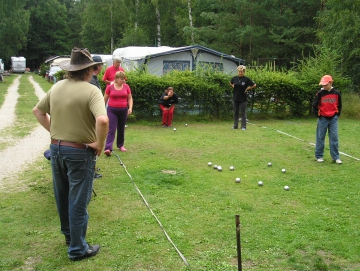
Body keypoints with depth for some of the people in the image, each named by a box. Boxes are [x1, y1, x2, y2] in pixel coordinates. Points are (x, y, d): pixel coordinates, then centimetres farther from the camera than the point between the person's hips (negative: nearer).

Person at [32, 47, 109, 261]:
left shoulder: (57, 87, 3)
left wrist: (53, 131, 13)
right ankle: (77, 249, 18)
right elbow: (102, 120, -34)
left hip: (56, 148, 7)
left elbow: (37, 111, 15)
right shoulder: (91, 91, -18)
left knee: (62, 196, 22)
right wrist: (100, 144, -19)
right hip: (80, 152, -6)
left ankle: (69, 234, 42)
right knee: (78, 201, 5)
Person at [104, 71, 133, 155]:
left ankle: (120, 145, 30)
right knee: (111, 130, -9)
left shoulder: (126, 86, 3)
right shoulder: (109, 87, -3)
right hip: (112, 110, -3)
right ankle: (108, 148, -15)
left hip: (123, 110, 3)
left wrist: (130, 108, -4)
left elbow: (130, 98, 9)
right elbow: (105, 99, 5)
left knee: (121, 129, 14)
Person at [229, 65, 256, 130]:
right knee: (235, 112, 11)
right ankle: (235, 125, 21)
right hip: (235, 98, 4)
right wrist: (233, 86, 7)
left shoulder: (246, 79, -8)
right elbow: (230, 83, 24)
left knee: (243, 113, 2)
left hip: (243, 99, -4)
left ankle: (243, 126, 8)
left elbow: (254, 85, -2)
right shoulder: (234, 78, 2)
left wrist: (248, 89, -5)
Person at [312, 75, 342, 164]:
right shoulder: (320, 93, -6)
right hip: (323, 118, -1)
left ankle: (336, 157, 8)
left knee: (334, 138, 2)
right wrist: (318, 115, -2)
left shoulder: (336, 93, -1)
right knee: (320, 137, 4)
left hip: (333, 119, 1)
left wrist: (337, 115, 5)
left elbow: (339, 105, 11)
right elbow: (314, 105, -1)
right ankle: (319, 156, 14)